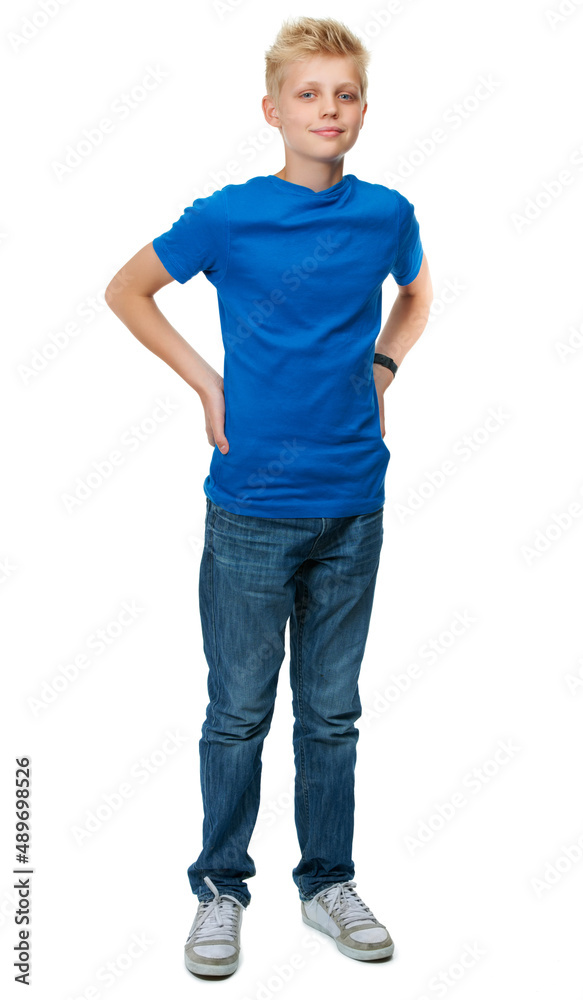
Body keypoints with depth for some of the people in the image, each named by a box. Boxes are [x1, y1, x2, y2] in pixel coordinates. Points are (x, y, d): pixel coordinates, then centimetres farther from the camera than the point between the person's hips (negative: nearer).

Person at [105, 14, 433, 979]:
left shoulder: (388, 214, 1)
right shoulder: (228, 217, -7)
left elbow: (417, 293, 23)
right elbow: (126, 291, 7)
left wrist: (380, 369, 8)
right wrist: (208, 381, 0)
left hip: (353, 508, 2)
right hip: (252, 509, -2)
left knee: (331, 712, 14)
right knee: (239, 711, 8)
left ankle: (329, 881, 30)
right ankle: (221, 887, 26)